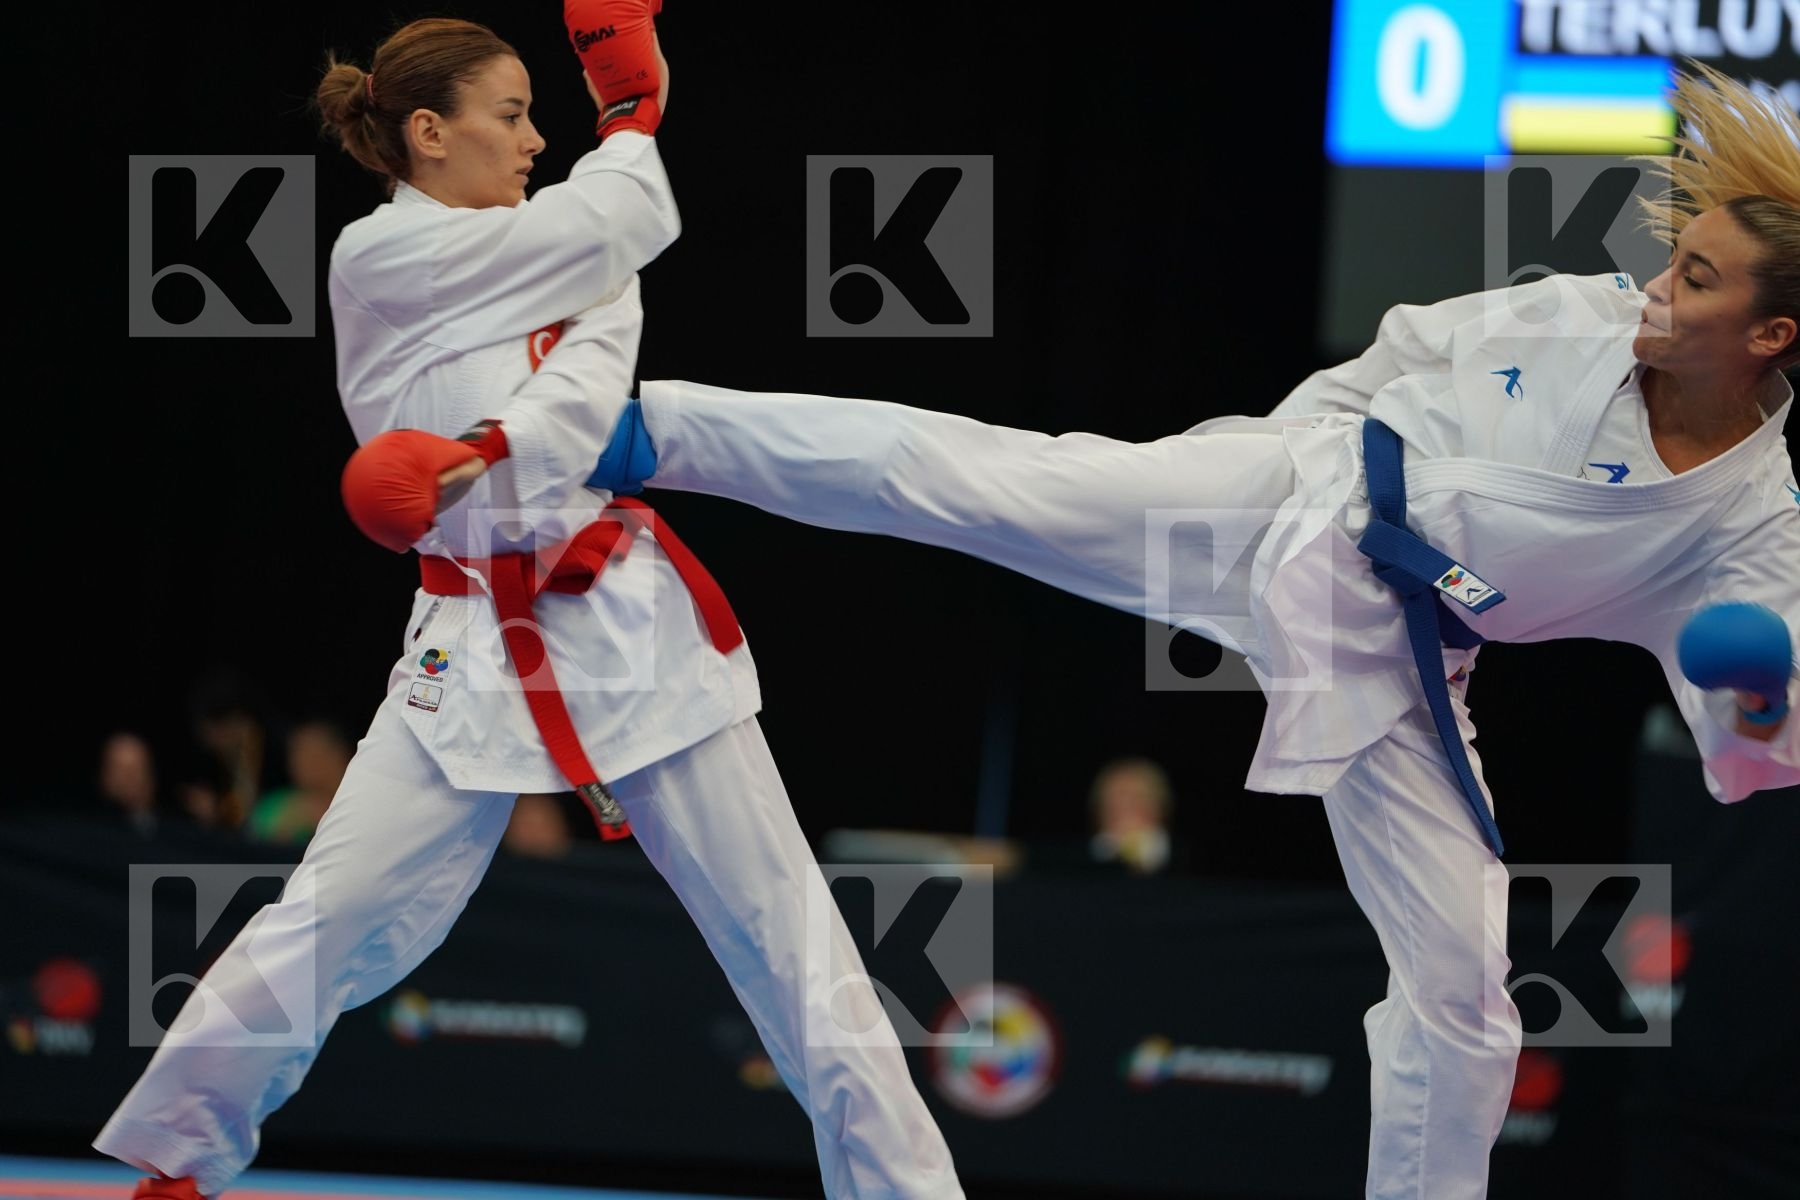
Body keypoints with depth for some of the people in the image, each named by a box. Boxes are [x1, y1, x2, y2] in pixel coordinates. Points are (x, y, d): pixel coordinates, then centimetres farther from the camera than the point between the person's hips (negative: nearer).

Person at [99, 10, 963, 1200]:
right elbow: (626, 219, -10)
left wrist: (483, 461, -29)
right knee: (327, 926, -6)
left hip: (630, 624, 4)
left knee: (786, 928, 1)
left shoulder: (564, 267, 12)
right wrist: (633, 117, 8)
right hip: (480, 646, -4)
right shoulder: (380, 259, -7)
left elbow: (591, 383, -12)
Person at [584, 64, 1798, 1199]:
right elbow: (1409, 352, 11)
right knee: (982, 474, -14)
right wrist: (1284, 450, 16)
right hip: (1287, 504, 0)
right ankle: (652, 432, -9)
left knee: (1462, 987, -2)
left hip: (1384, 657, 0)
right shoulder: (1574, 318, -7)